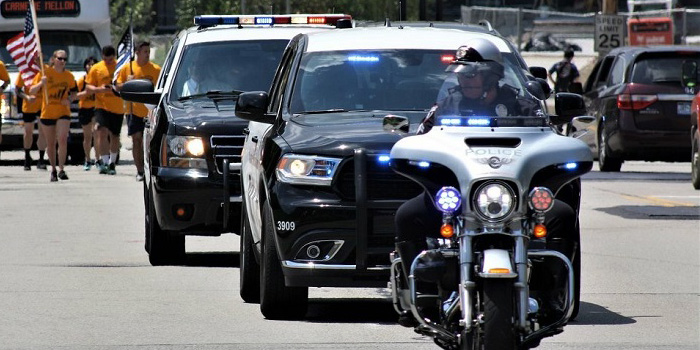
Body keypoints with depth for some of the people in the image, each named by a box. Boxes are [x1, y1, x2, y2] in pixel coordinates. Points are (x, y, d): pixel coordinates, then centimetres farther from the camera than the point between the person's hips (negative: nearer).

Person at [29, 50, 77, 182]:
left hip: (63, 112, 0)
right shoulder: (45, 73, -4)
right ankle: (53, 170, 24)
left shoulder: (69, 76, 2)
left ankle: (61, 169, -13)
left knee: (62, 139, -19)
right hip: (47, 113, 0)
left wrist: (69, 99, -5)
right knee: (51, 144, 8)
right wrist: (41, 83, -24)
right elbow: (31, 91, -4)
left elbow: (74, 91, 16)